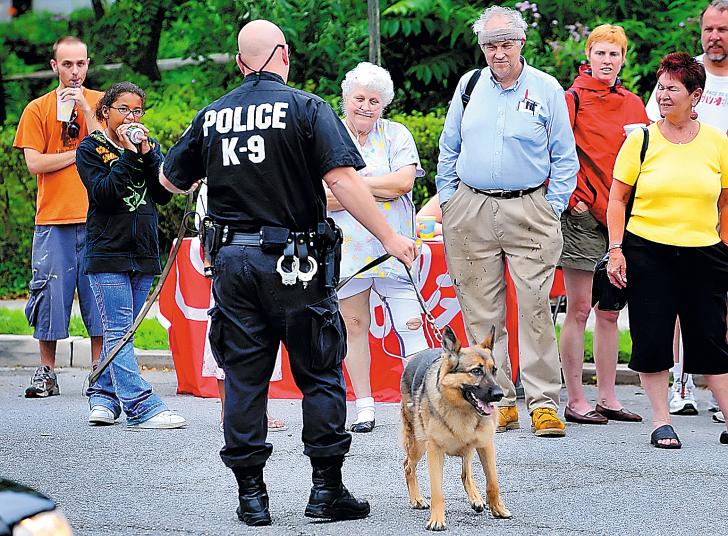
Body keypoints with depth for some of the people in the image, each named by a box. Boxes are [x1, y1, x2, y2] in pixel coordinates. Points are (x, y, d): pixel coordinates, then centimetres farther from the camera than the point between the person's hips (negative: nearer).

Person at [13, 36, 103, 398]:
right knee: (50, 293, 1)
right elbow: (35, 163, -2)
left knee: (98, 292, 1)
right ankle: (46, 372, 8)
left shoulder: (99, 102, 9)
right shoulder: (37, 109, 7)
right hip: (53, 219, 0)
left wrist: (84, 106, -9)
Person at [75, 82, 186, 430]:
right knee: (119, 331, -11)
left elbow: (165, 193, 1)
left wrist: (147, 153, -10)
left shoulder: (149, 146, 13)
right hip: (107, 253, -5)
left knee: (122, 331, 8)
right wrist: (128, 155, -17)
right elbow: (103, 194, -14)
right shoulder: (91, 149, 0)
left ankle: (102, 397, 18)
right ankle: (141, 408, -18)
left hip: (143, 253, 5)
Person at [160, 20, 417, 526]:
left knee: (243, 378, 9)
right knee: (320, 374, 7)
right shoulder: (306, 108, -6)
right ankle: (327, 489, 7)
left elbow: (171, 180, 19)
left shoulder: (211, 117, 6)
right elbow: (343, 180, -16)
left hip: (234, 260, 3)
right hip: (296, 264, -3)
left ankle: (251, 493, 9)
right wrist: (390, 237, -11)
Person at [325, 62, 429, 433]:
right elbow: (324, 198, -7)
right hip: (346, 248, 0)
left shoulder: (396, 135, 7)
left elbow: (404, 182, -9)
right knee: (354, 325, 4)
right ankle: (364, 406, 12)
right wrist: (380, 188, -11)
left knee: (411, 324, -6)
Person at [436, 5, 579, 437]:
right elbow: (449, 150, 17)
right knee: (481, 312, 2)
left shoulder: (547, 89, 2)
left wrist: (553, 209, -1)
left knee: (535, 307, -9)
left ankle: (543, 402, -6)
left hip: (529, 211, -3)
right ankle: (498, 400, 7)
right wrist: (449, 203, 11)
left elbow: (565, 157, 6)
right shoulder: (469, 86, 10)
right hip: (471, 212, 3)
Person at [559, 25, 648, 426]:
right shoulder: (573, 99, -4)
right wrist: (570, 198, -12)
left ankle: (607, 398, 15)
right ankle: (575, 401, 1)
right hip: (583, 216, -6)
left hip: (620, 215, 6)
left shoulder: (633, 105, 13)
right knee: (579, 310, -3)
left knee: (609, 311, 10)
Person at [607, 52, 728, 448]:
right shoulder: (640, 140, 1)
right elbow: (617, 198, 3)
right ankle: (661, 423, 10)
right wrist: (616, 249, -4)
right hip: (647, 253, 0)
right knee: (651, 338, -1)